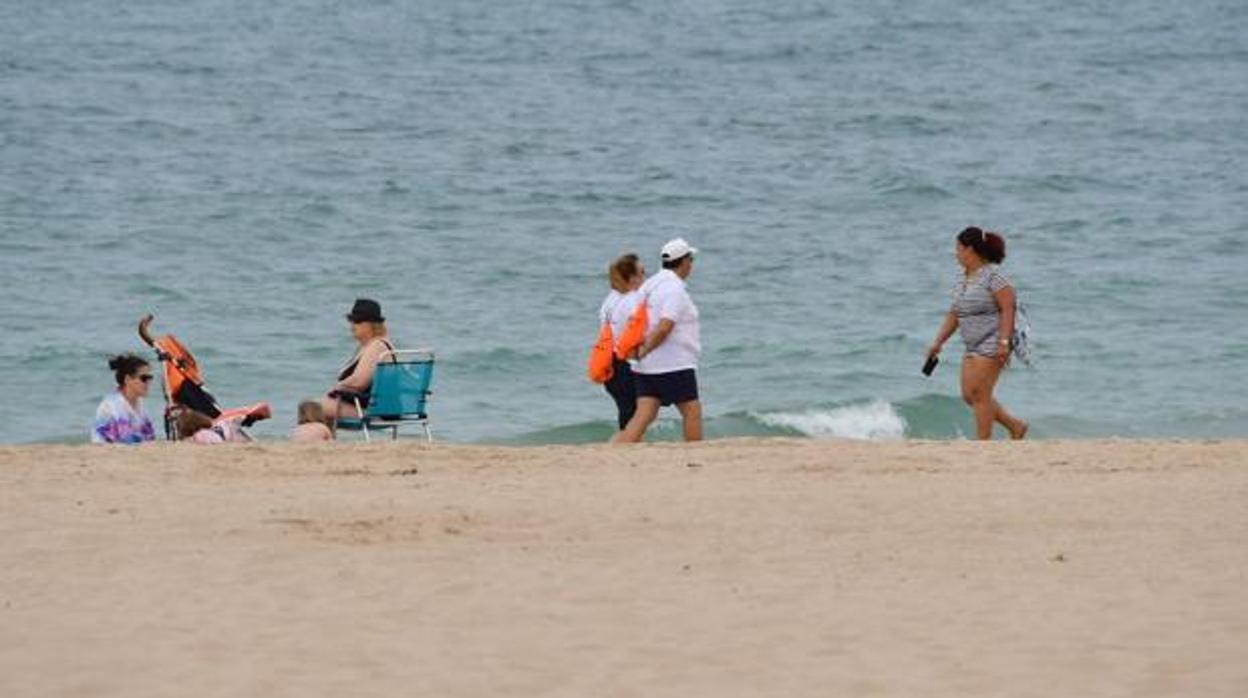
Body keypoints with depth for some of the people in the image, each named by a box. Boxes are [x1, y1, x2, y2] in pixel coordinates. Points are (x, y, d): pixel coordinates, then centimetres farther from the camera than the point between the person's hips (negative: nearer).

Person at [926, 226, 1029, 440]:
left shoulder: (992, 275, -12)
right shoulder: (964, 279, 14)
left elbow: (1008, 309, -17)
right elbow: (954, 315, 19)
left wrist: (1004, 342, -24)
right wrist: (938, 343, 14)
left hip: (992, 345, -9)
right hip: (973, 347, 9)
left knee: (979, 393, -10)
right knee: (969, 395, 7)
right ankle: (1015, 425, 16)